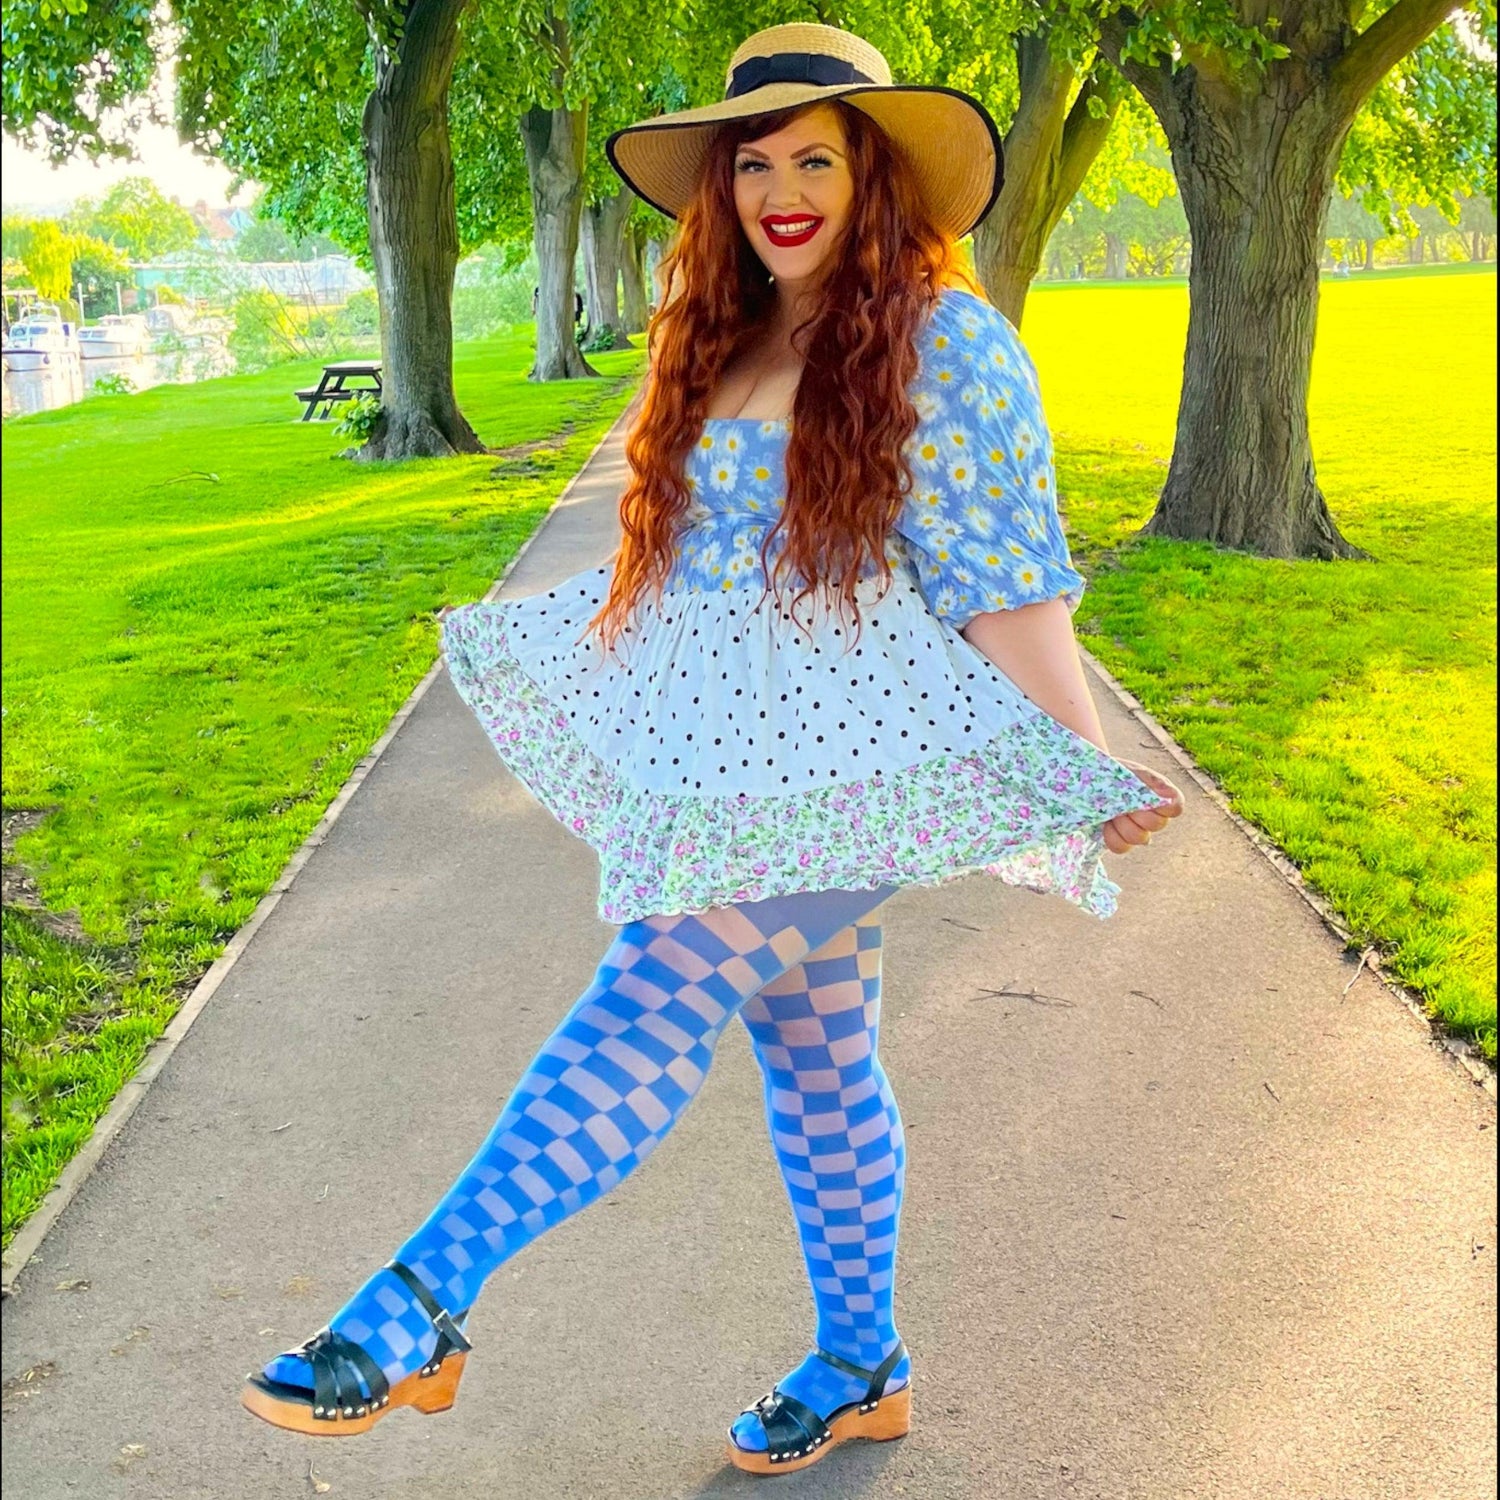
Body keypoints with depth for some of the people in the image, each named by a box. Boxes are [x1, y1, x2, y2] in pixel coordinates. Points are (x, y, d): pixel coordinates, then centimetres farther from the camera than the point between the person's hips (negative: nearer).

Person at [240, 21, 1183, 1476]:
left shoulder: (945, 343, -7)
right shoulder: (719, 344, 13)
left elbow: (1007, 585, -9)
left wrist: (1085, 768, -15)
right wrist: (519, 632, 30)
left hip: (837, 769, -7)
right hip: (719, 770, 7)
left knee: (649, 1012, -15)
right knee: (812, 1061, 14)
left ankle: (415, 1312, -13)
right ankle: (858, 1372, 27)